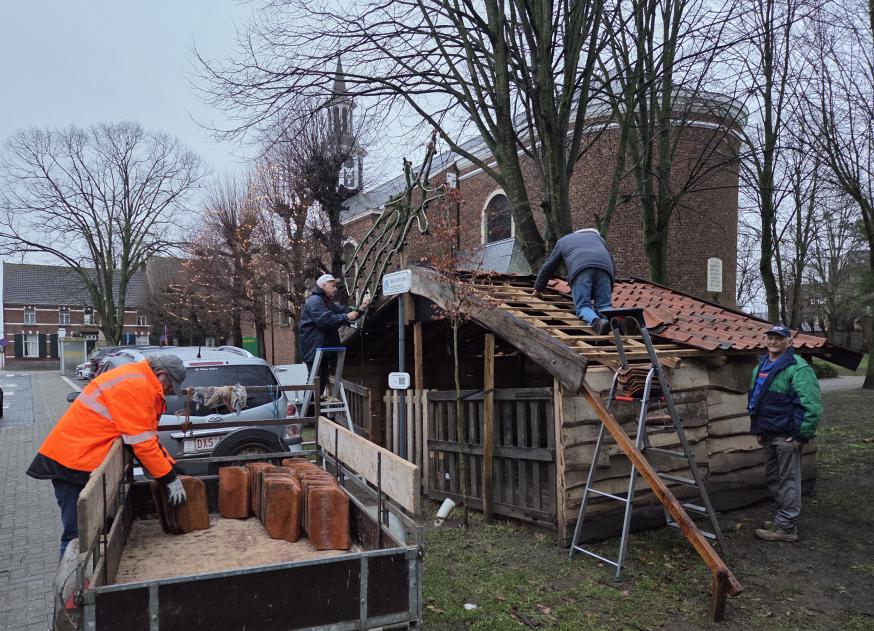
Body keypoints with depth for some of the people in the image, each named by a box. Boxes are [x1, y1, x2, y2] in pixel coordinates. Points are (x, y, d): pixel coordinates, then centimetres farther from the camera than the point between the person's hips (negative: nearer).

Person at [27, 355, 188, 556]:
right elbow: (141, 441, -20)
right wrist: (170, 479, -13)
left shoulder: (138, 380, 12)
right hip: (73, 462, -10)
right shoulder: (135, 386, -20)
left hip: (76, 457, 10)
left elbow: (147, 435, 16)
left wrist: (171, 466, 9)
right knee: (77, 535, -4)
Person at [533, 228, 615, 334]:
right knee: (603, 306, 5)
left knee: (583, 306, -2)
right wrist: (609, 292, 45)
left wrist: (538, 289, 47)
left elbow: (548, 266, 36)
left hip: (580, 268, -2)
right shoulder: (598, 237, 41)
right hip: (604, 267, 3)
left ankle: (597, 322, -33)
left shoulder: (562, 241, 36)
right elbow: (611, 262, 40)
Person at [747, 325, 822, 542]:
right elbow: (755, 400, 22)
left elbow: (811, 405, -22)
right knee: (773, 479, 18)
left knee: (788, 480, 1)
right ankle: (783, 518, 33)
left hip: (787, 435, -9)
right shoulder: (761, 366, 12)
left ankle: (785, 527, 10)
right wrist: (758, 429, 19)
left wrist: (802, 435, -19)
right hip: (769, 434, 9)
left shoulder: (797, 368, -17)